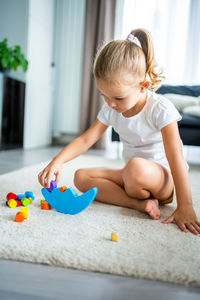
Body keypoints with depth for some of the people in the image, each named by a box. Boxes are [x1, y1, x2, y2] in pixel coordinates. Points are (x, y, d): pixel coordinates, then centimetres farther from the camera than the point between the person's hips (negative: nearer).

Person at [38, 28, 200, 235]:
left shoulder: (160, 109, -20)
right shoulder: (110, 109, -2)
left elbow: (176, 158, -25)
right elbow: (86, 139, -6)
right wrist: (58, 160, -23)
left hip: (164, 179, -6)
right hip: (130, 176, 6)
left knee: (136, 167, -41)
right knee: (81, 177, -9)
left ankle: (138, 196, -6)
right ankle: (139, 203, -20)